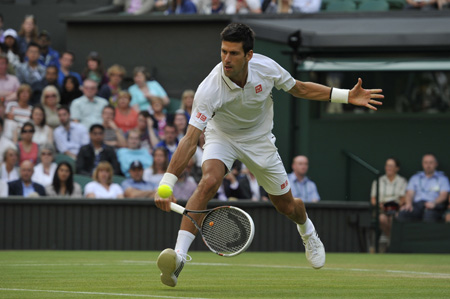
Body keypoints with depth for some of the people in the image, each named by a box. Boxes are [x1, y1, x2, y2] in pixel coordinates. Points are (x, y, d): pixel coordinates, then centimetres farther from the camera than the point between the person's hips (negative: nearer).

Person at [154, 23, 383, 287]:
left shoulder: (266, 68, -25)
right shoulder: (209, 90, -35)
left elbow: (299, 88, -3)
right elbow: (190, 140, -39)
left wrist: (346, 96, -9)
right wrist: (166, 185, -49)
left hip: (259, 140, 3)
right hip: (222, 137, -3)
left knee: (287, 206, 12)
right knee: (209, 181, -34)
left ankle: (307, 230, 51)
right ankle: (179, 256, -38)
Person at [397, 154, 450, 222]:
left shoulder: (442, 178, 18)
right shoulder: (415, 178, 26)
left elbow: (443, 195, 3)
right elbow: (409, 193, 14)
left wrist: (434, 203, -21)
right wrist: (408, 203, -11)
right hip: (417, 204, 2)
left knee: (429, 215, -43)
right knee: (402, 214, -34)